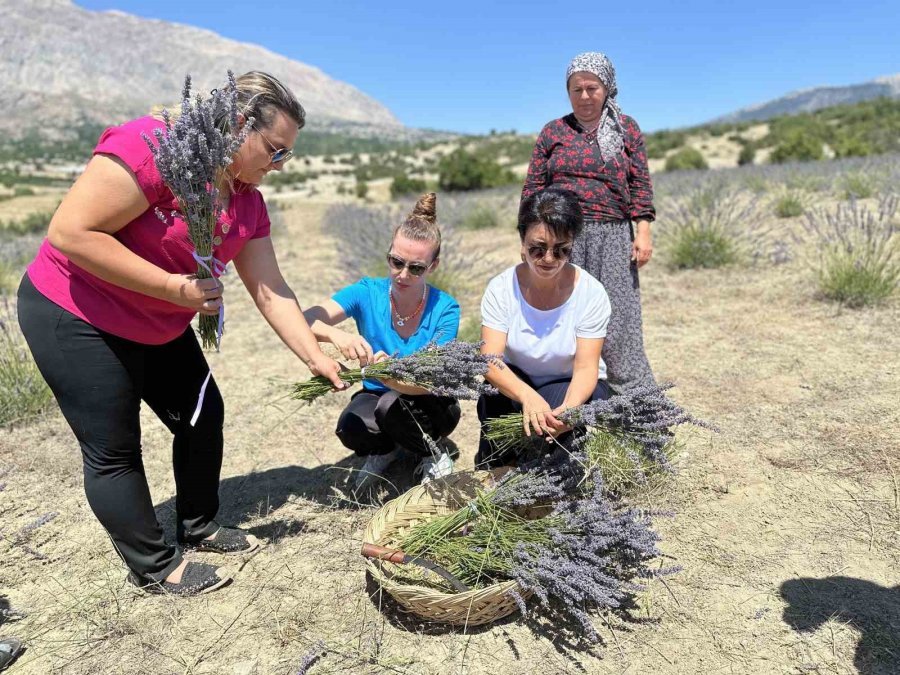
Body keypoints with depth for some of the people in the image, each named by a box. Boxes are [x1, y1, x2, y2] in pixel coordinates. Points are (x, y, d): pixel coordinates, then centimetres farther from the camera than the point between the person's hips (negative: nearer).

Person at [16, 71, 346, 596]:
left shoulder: (249, 202, -2)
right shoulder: (153, 147, -27)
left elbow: (271, 292, -1)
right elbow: (70, 233, -30)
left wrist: (315, 358, -7)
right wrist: (174, 286, -30)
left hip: (160, 328, 8)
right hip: (75, 318, -8)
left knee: (204, 416, 12)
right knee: (115, 450, 1)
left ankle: (200, 528, 32)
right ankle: (155, 568, 19)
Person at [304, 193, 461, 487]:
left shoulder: (445, 309, -19)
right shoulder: (368, 293, -16)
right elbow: (306, 320, -27)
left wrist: (390, 374, -48)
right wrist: (336, 335, -51)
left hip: (427, 404, -1)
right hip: (378, 395, 1)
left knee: (392, 405, -33)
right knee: (350, 428, -30)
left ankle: (434, 452, -1)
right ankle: (388, 447, 6)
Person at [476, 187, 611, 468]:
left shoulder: (591, 293, -18)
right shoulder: (501, 288, -17)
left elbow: (586, 367, -22)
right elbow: (490, 359, -27)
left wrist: (570, 407, -44)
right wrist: (528, 396, -47)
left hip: (571, 387, 0)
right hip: (516, 383, 1)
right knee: (493, 390, -32)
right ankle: (494, 466, -5)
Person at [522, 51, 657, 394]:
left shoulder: (626, 127, 12)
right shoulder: (553, 131, 12)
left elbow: (640, 183, 7)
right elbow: (533, 187, 10)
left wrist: (643, 232, -3)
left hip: (611, 237, 0)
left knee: (617, 320, -1)